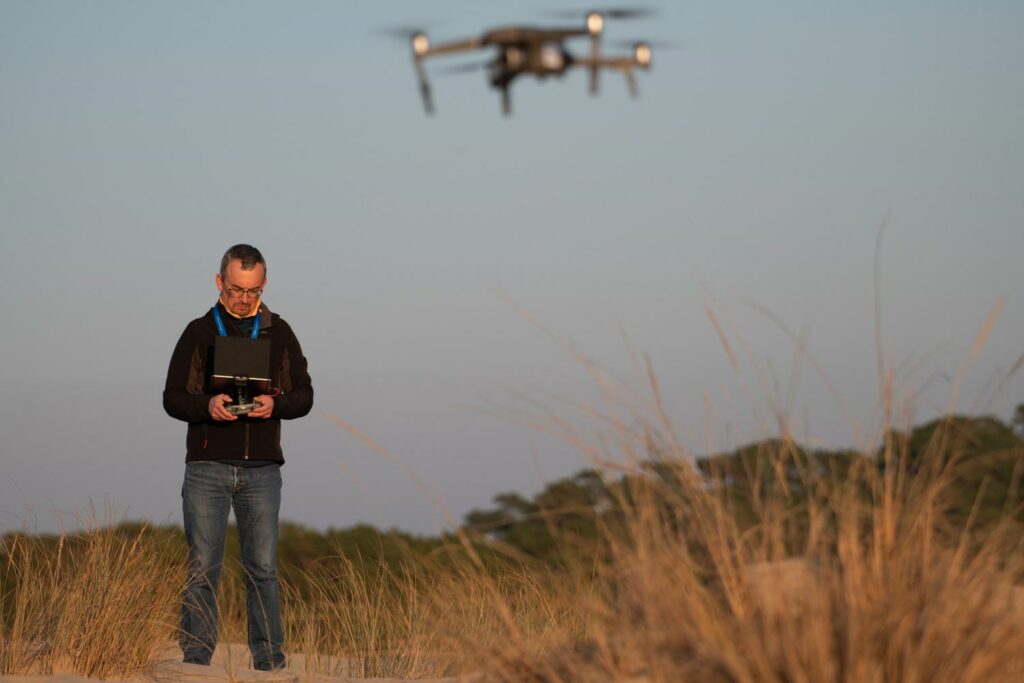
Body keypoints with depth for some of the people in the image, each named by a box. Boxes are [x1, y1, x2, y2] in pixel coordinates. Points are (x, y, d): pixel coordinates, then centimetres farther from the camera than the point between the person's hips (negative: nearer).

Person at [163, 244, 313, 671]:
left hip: (261, 470, 1)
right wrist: (206, 405, -17)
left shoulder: (279, 334, 10)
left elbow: (304, 395, 9)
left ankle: (269, 663, 4)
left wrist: (275, 404, -13)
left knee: (263, 568, 1)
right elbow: (172, 398, 4)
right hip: (207, 467, -1)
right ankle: (196, 660, 1)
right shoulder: (199, 333, 5)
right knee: (202, 568, -2)